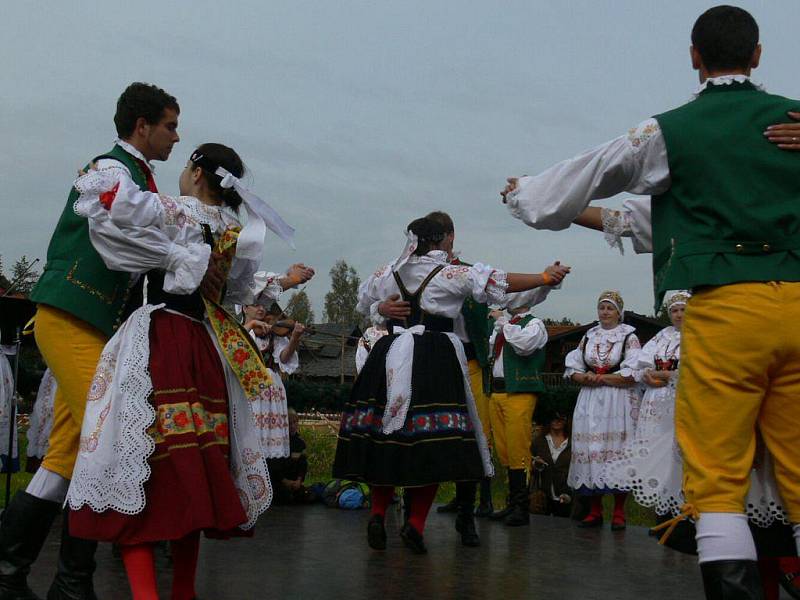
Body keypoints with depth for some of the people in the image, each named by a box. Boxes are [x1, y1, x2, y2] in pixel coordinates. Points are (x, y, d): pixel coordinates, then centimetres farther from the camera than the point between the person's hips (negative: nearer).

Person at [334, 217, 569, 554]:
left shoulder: (390, 273, 12)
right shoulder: (449, 274, -1)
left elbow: (368, 291, 33)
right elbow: (498, 282, -4)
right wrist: (545, 279, 1)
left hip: (392, 356, 5)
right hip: (434, 361, -4)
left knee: (384, 436, 8)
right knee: (432, 441, -3)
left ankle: (378, 513, 3)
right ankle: (415, 523, -6)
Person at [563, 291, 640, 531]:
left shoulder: (629, 337, 2)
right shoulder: (588, 337, 16)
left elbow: (633, 374, -8)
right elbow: (573, 369, 13)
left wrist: (602, 378, -10)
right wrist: (585, 378, -8)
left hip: (618, 402, -4)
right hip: (590, 401, 4)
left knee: (616, 451, -5)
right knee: (591, 451, 1)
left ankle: (619, 513, 2)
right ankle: (595, 511, 10)